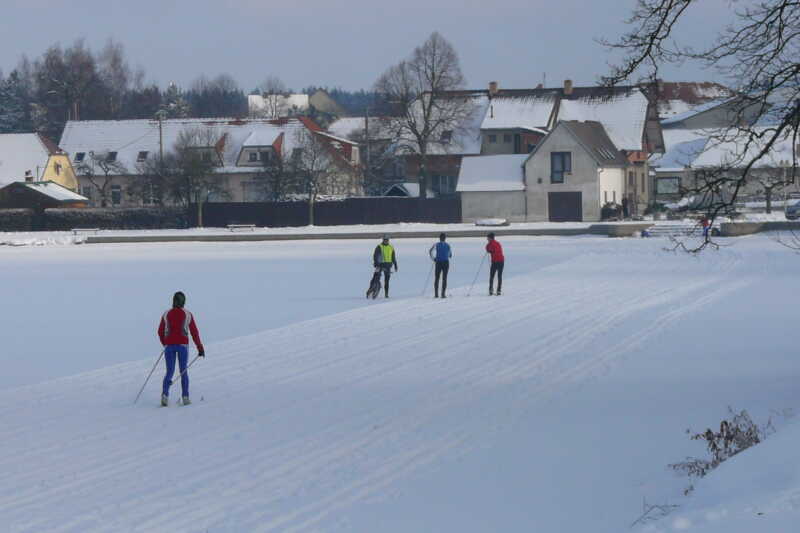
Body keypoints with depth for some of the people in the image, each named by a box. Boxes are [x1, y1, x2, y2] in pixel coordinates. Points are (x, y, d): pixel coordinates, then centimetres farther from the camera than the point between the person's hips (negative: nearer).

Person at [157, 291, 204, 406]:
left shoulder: (166, 315, 5)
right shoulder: (188, 315, 1)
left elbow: (160, 332, 10)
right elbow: (194, 332, 1)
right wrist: (200, 347, 8)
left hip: (169, 345, 1)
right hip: (183, 344, -1)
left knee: (169, 372, 5)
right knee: (183, 372, 10)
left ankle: (165, 394, -16)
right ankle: (185, 397, 1)